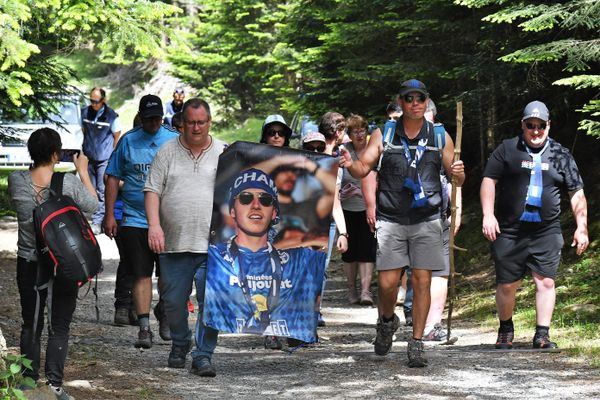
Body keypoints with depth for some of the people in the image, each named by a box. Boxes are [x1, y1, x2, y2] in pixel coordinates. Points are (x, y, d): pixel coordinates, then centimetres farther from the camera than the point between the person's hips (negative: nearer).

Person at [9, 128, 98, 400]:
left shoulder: (16, 180, -7)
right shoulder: (68, 182, -15)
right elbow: (92, 206, 1)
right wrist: (83, 171, 10)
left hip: (28, 264, 3)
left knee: (30, 324, 14)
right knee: (59, 326, 5)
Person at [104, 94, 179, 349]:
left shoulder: (174, 140, 5)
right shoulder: (128, 141, 4)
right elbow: (113, 178, 6)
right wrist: (109, 215, 0)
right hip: (134, 220, -1)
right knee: (141, 274, -4)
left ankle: (166, 319, 29)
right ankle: (144, 329, -5)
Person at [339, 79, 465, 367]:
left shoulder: (440, 137, 5)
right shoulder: (383, 135, 3)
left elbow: (457, 180, 7)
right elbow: (364, 168, -1)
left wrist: (459, 173, -17)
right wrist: (350, 165, -24)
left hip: (426, 221, 1)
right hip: (391, 221, 0)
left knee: (422, 281, -3)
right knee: (387, 282, -4)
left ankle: (417, 343, 6)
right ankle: (387, 321, 27)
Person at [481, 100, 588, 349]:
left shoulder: (560, 155, 10)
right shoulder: (507, 150, 5)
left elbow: (577, 194, 13)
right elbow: (489, 181, 2)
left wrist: (581, 228, 6)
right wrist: (488, 215, -10)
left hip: (546, 232, 1)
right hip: (509, 231, -1)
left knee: (546, 281, -8)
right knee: (507, 284, 3)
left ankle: (542, 334, -3)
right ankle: (505, 330, 23)